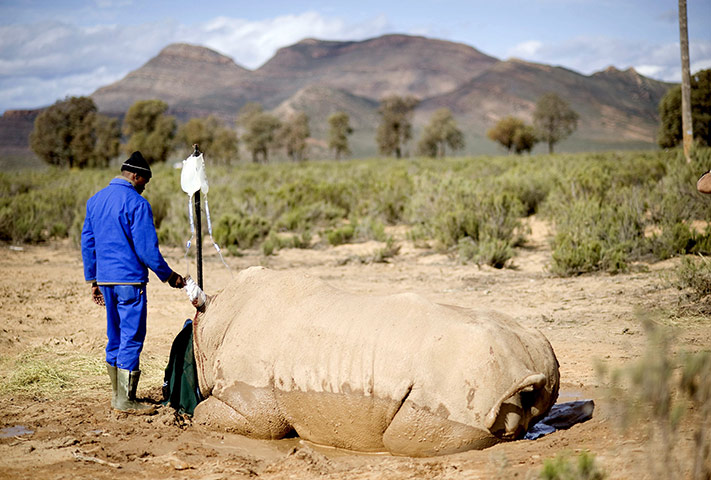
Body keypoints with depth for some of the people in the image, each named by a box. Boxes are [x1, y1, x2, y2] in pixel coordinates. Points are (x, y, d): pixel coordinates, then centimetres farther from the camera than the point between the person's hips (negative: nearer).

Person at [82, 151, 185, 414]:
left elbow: (87, 243, 16)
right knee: (131, 336, -3)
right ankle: (125, 400, -1)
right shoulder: (136, 203, -13)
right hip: (129, 279, -8)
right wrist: (168, 275, -2)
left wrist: (93, 280, 21)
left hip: (105, 278, 8)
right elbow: (146, 248, -14)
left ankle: (118, 393, 23)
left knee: (115, 336, 16)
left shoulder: (95, 200, 12)